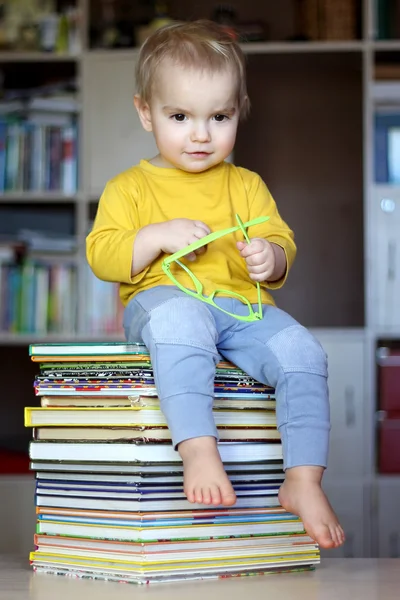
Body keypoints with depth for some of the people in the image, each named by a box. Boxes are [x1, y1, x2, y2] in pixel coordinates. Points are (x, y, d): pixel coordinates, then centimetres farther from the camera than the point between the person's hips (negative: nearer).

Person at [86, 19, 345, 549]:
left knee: (303, 351, -23)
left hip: (242, 306, 4)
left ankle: (303, 482, -20)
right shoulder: (129, 187, 11)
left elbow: (282, 246, 15)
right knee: (180, 319, -40)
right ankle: (199, 451, -48)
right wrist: (157, 236, -13)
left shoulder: (247, 186, 19)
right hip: (160, 301, -4)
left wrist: (270, 257, -10)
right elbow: (102, 257, 2)